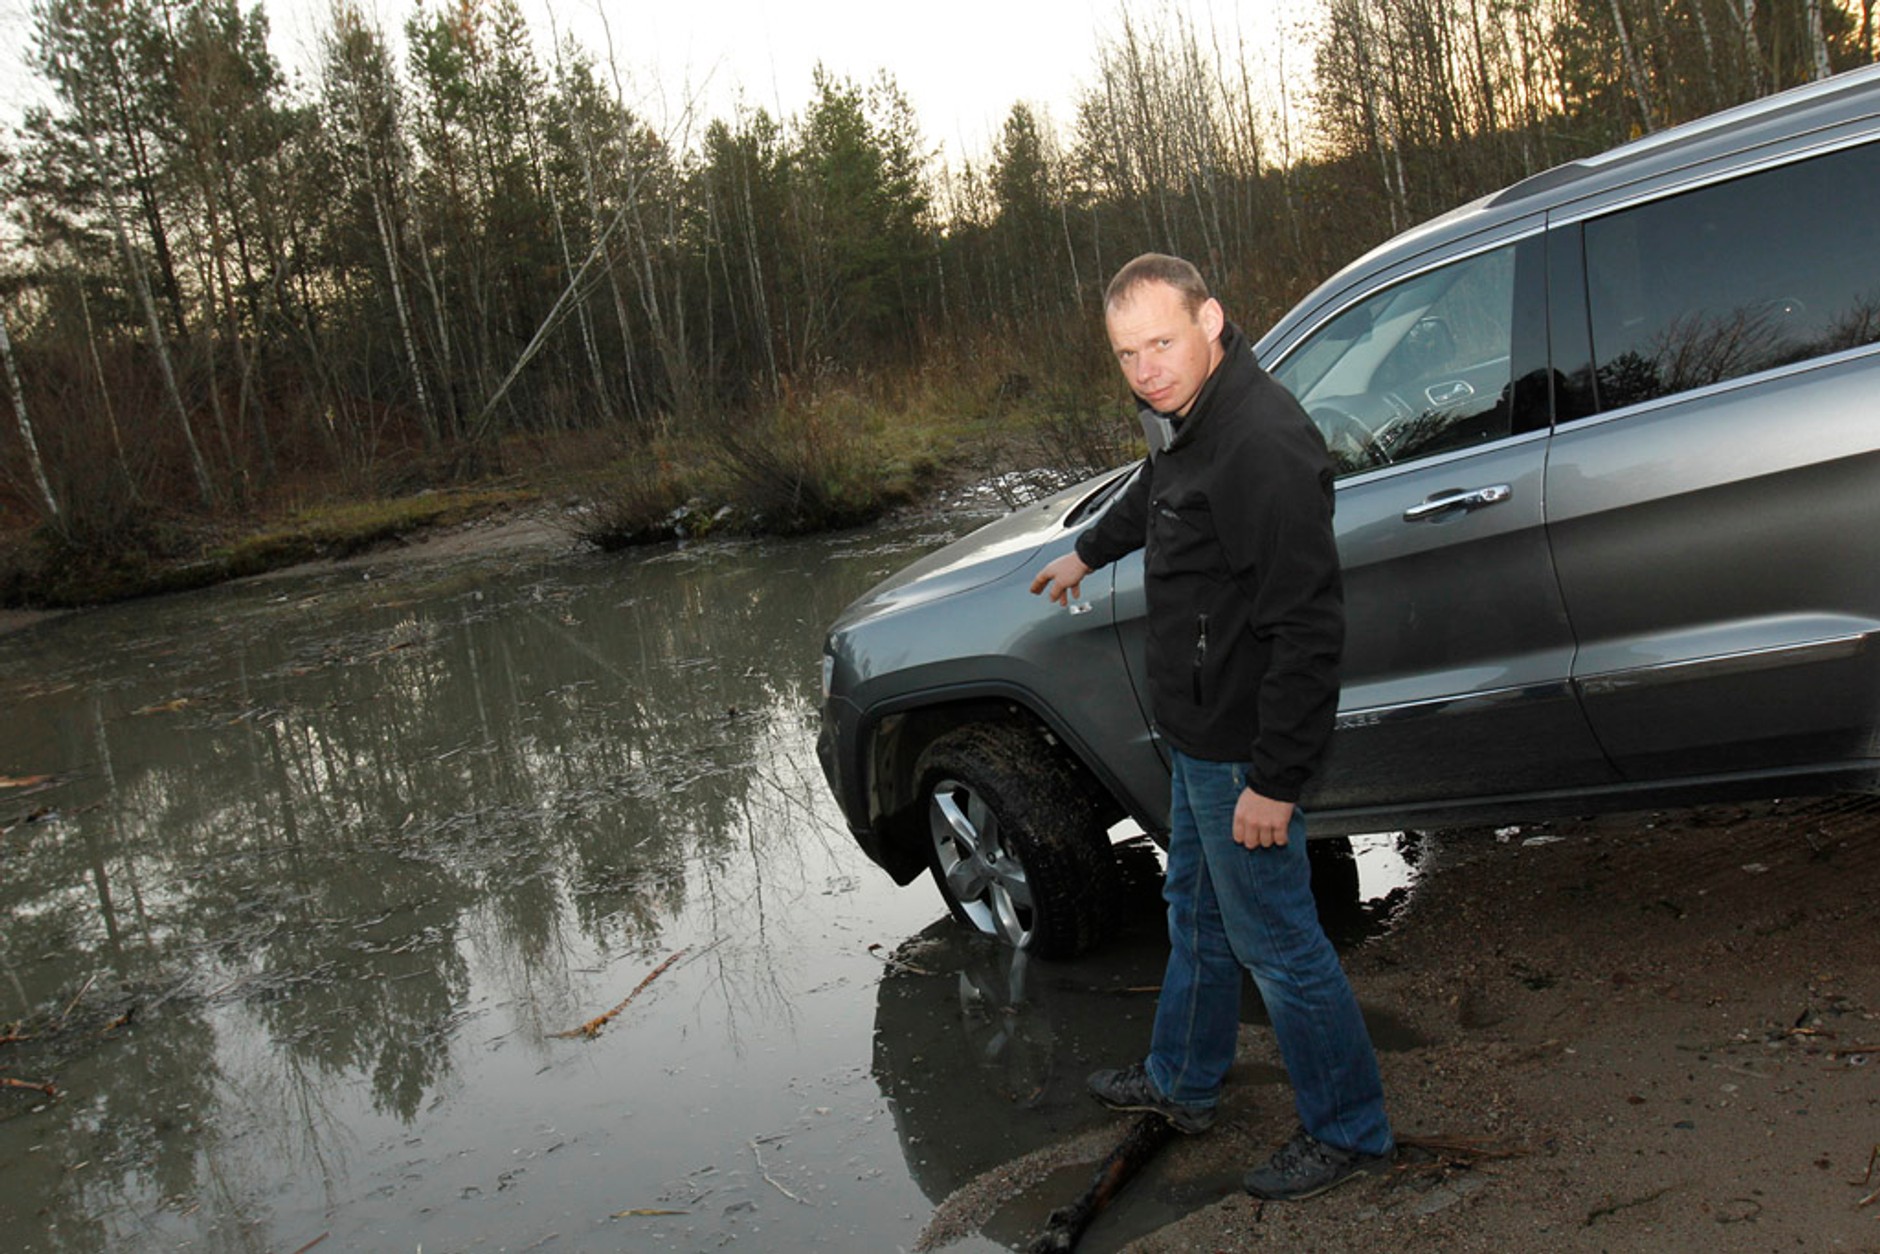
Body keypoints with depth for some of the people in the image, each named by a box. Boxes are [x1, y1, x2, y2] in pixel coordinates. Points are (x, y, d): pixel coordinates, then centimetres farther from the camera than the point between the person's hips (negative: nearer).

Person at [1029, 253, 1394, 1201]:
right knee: (1196, 910, 24)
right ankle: (1181, 1084, 43)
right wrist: (1088, 552, 46)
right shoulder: (1186, 419, 4)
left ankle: (1348, 1130, 23)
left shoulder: (1262, 444, -28)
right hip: (1196, 731, 10)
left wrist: (1276, 779, -26)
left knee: (1274, 939, 4)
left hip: (1243, 747, -10)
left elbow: (1306, 626, -29)